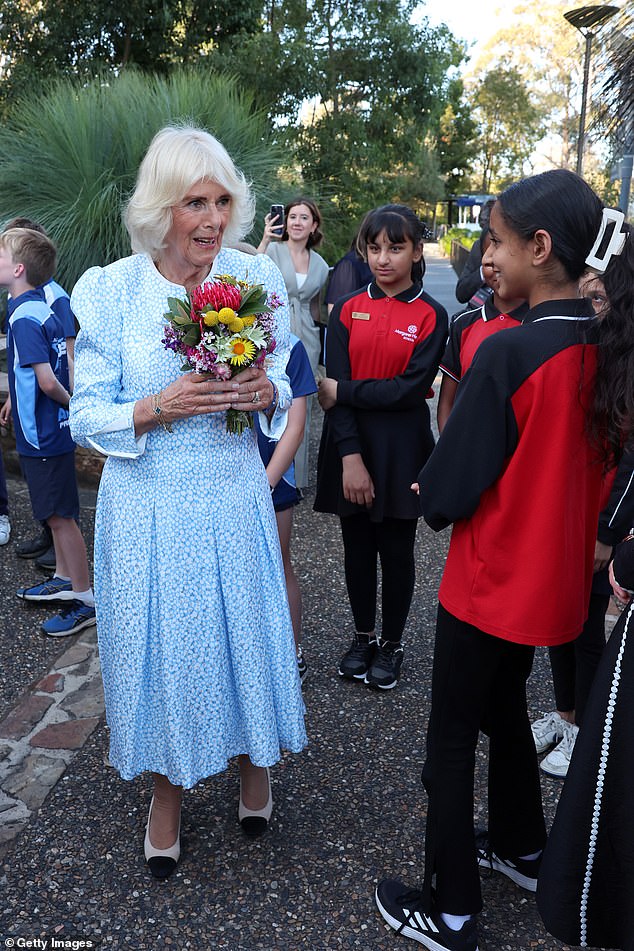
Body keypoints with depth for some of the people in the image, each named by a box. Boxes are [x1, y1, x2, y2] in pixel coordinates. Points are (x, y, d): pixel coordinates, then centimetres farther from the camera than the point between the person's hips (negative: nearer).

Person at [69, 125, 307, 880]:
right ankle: (166, 790, 38)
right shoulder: (111, 290, -10)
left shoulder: (255, 278, -2)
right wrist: (160, 408, -22)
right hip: (149, 505, -1)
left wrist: (267, 393, -15)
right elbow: (86, 416, -6)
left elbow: (281, 387, 8)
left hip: (233, 497, 2)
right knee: (159, 641, 11)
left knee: (244, 631, 14)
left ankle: (253, 763, 43)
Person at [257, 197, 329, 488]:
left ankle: (299, 473, 20)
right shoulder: (273, 250, -2)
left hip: (306, 339, 4)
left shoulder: (320, 264, 13)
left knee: (301, 404, 8)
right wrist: (264, 241, -22)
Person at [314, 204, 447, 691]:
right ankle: (363, 636, 33)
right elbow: (335, 387, -7)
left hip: (402, 451, -2)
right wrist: (350, 458, -16)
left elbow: (411, 388, -14)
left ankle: (391, 645, 28)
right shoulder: (347, 310, 2)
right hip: (351, 446, 2)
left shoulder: (431, 315, -3)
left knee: (396, 551, 9)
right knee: (357, 547, 13)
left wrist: (343, 391, -11)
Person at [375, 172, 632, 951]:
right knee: (504, 710, 26)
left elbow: (448, 490, -19)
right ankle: (521, 848, 45)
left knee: (451, 737, 9)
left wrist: (428, 493, 1)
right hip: (554, 576, 7)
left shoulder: (507, 353, -23)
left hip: (491, 580, -7)